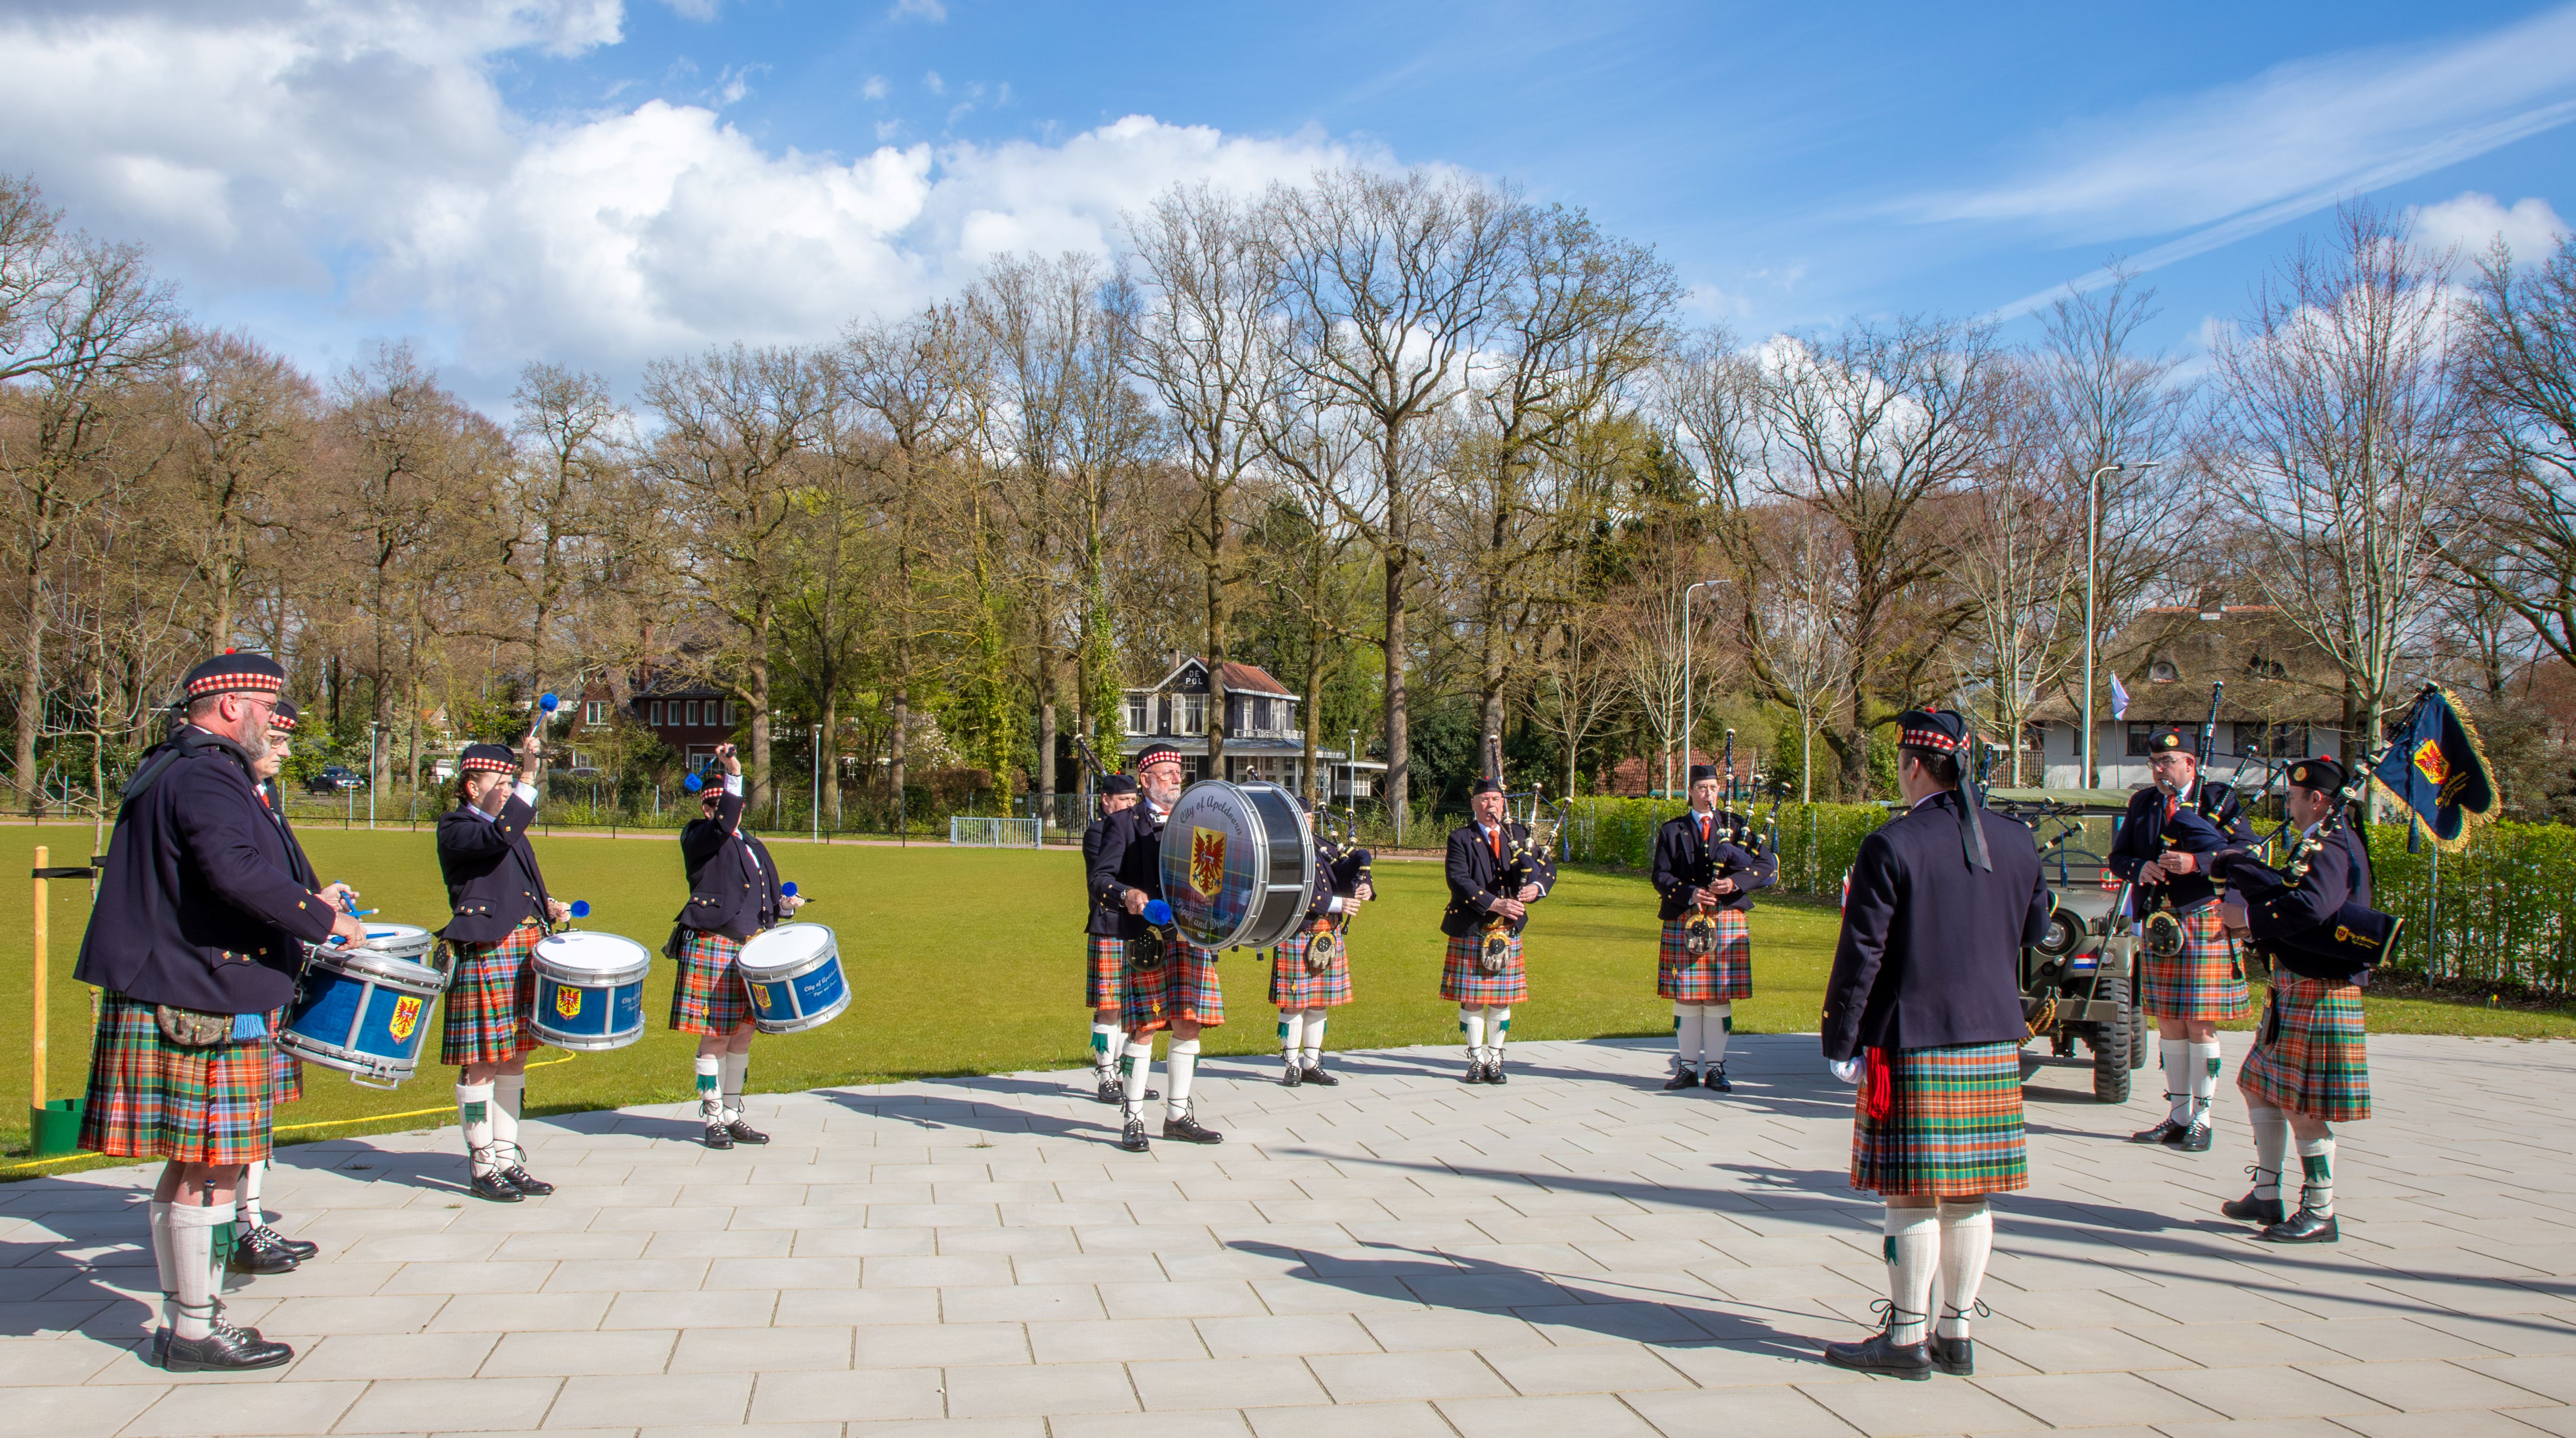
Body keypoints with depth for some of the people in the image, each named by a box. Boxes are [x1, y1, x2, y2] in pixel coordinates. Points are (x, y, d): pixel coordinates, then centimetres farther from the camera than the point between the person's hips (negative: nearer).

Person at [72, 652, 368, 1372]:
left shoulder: (166, 771, 19)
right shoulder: (207, 776, -15)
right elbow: (235, 869, -32)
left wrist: (296, 905, 22)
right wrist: (322, 920, -22)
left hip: (167, 999, 11)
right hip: (202, 1010, -11)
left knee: (188, 1169, 15)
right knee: (210, 1170, -3)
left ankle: (181, 1319, 23)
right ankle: (197, 1332, 4)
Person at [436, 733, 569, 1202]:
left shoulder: (513, 829, 19)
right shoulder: (455, 828, -7)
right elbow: (499, 838, -28)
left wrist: (549, 906, 7)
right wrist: (529, 774, -30)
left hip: (524, 954, 8)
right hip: (483, 956, -8)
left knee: (515, 1059, 12)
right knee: (482, 1064, -2)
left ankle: (508, 1159, 20)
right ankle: (482, 1168, 6)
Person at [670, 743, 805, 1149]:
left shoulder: (754, 847, 19)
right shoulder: (698, 838, -3)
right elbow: (722, 826, -26)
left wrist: (785, 906, 2)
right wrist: (734, 775, -35)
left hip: (750, 949, 7)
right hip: (712, 948, -7)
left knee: (743, 1034, 9)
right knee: (716, 1038, -4)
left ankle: (732, 1116, 19)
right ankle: (713, 1122, 6)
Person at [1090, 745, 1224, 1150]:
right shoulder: (1124, 824, 3)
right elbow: (1100, 879, -6)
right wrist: (1127, 895, -27)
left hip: (1193, 938, 4)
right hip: (1147, 940, -4)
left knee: (1188, 1026, 5)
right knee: (1143, 1030, -2)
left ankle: (1178, 1116, 17)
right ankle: (1133, 1120, 8)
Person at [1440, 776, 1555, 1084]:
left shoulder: (1519, 834, 10)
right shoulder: (1461, 838, -1)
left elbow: (1548, 867, 3)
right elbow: (1459, 880, -14)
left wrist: (1536, 887, -20)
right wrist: (1495, 904, -23)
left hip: (1508, 932, 3)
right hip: (1470, 932, -3)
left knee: (1502, 1000, 6)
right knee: (1471, 1000, 2)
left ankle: (1495, 1060, 16)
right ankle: (1476, 1060, 13)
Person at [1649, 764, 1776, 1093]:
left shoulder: (1735, 826, 10)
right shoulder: (1672, 831, 8)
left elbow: (1768, 867, 1)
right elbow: (1661, 877, 1)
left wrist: (1735, 882, -15)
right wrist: (1690, 894, -17)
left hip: (1727, 923, 0)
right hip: (1684, 922, 0)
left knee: (1720, 998, 2)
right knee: (1686, 997, 1)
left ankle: (1716, 1068, 8)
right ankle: (1687, 1068, 8)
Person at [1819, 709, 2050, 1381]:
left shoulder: (1890, 847, -14)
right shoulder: (2014, 841, 5)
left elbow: (1860, 953, -13)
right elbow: (2036, 928, 19)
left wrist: (1839, 1040, -6)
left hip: (1912, 1046, -6)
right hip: (1993, 1043, 6)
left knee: (1913, 1196, 0)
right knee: (1970, 1197, 11)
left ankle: (1907, 1339, 6)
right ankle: (1956, 1333, 19)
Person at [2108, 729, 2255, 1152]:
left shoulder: (2219, 799, -1)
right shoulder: (2142, 803, 13)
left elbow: (2246, 852, -10)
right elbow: (2118, 856, 13)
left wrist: (2196, 862, -23)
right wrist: (2140, 869, -9)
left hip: (2204, 923, -5)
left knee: (2201, 1027, -3)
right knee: (2169, 1025, 10)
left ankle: (2201, 1121, 5)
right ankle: (2178, 1117, 18)